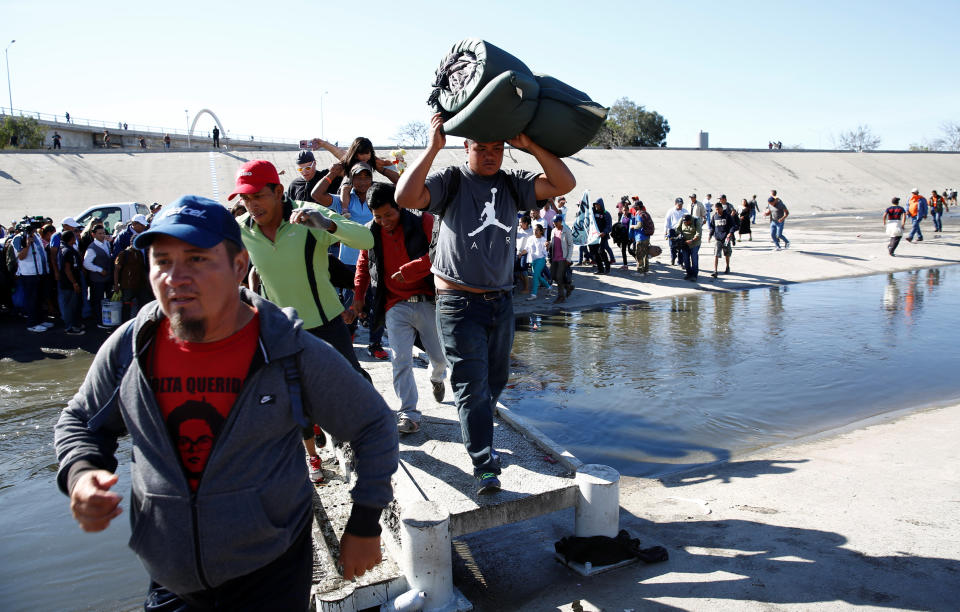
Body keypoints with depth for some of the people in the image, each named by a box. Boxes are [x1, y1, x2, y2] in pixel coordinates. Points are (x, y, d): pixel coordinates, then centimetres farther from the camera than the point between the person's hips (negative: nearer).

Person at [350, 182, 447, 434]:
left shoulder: (424, 222, -6)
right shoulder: (371, 233, 6)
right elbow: (363, 265, 21)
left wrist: (408, 270, -17)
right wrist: (358, 296, 16)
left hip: (427, 302, -2)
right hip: (395, 307, 2)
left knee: (440, 356, 9)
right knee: (401, 360, -7)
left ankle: (436, 378, 45)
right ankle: (409, 414, -1)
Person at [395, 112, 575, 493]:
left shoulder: (512, 184, 6)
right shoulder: (451, 180, -6)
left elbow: (564, 184, -4)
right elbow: (406, 197, -22)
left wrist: (530, 146, -11)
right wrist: (433, 147, -20)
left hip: (501, 300, 5)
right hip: (459, 302, -5)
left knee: (495, 379, 19)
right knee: (472, 384, -5)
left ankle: (477, 436, 42)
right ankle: (485, 466, 2)